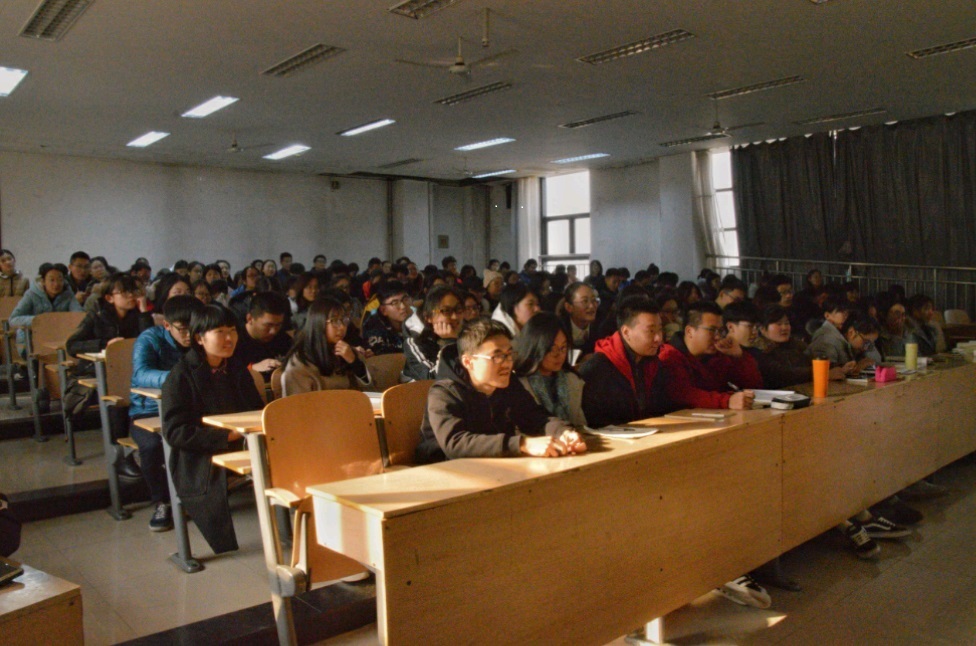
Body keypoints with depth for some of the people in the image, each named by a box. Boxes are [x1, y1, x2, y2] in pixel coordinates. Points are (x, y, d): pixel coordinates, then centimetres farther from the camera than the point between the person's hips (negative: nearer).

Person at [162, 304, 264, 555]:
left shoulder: (237, 369, 16)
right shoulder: (181, 376, -4)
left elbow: (258, 410, 21)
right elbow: (175, 432, -11)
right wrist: (227, 435, -18)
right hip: (200, 468, -5)